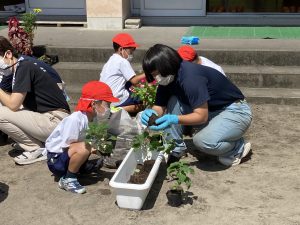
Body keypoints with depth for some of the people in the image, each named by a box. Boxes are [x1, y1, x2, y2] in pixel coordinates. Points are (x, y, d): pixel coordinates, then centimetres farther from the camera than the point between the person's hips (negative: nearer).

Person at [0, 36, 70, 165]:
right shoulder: (18, 70, 14)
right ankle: (38, 142, 12)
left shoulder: (24, 67, -14)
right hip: (47, 117, 10)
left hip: (55, 121, -10)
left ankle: (36, 149, -2)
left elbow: (13, 105, -19)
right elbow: (13, 102, 15)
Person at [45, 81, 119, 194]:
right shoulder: (75, 120, -27)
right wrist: (93, 147, -27)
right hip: (56, 158, -9)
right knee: (84, 148, -34)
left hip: (69, 154, 9)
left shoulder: (94, 118, -4)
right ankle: (68, 179, -14)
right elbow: (67, 146, -25)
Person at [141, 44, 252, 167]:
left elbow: (201, 116, -28)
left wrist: (174, 119, -39)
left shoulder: (191, 77, -29)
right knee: (173, 102, -11)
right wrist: (152, 113, -27)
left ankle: (238, 147, -2)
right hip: (210, 110, 8)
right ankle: (176, 149, 0)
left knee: (202, 141, -32)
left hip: (236, 111, -8)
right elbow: (159, 106, -5)